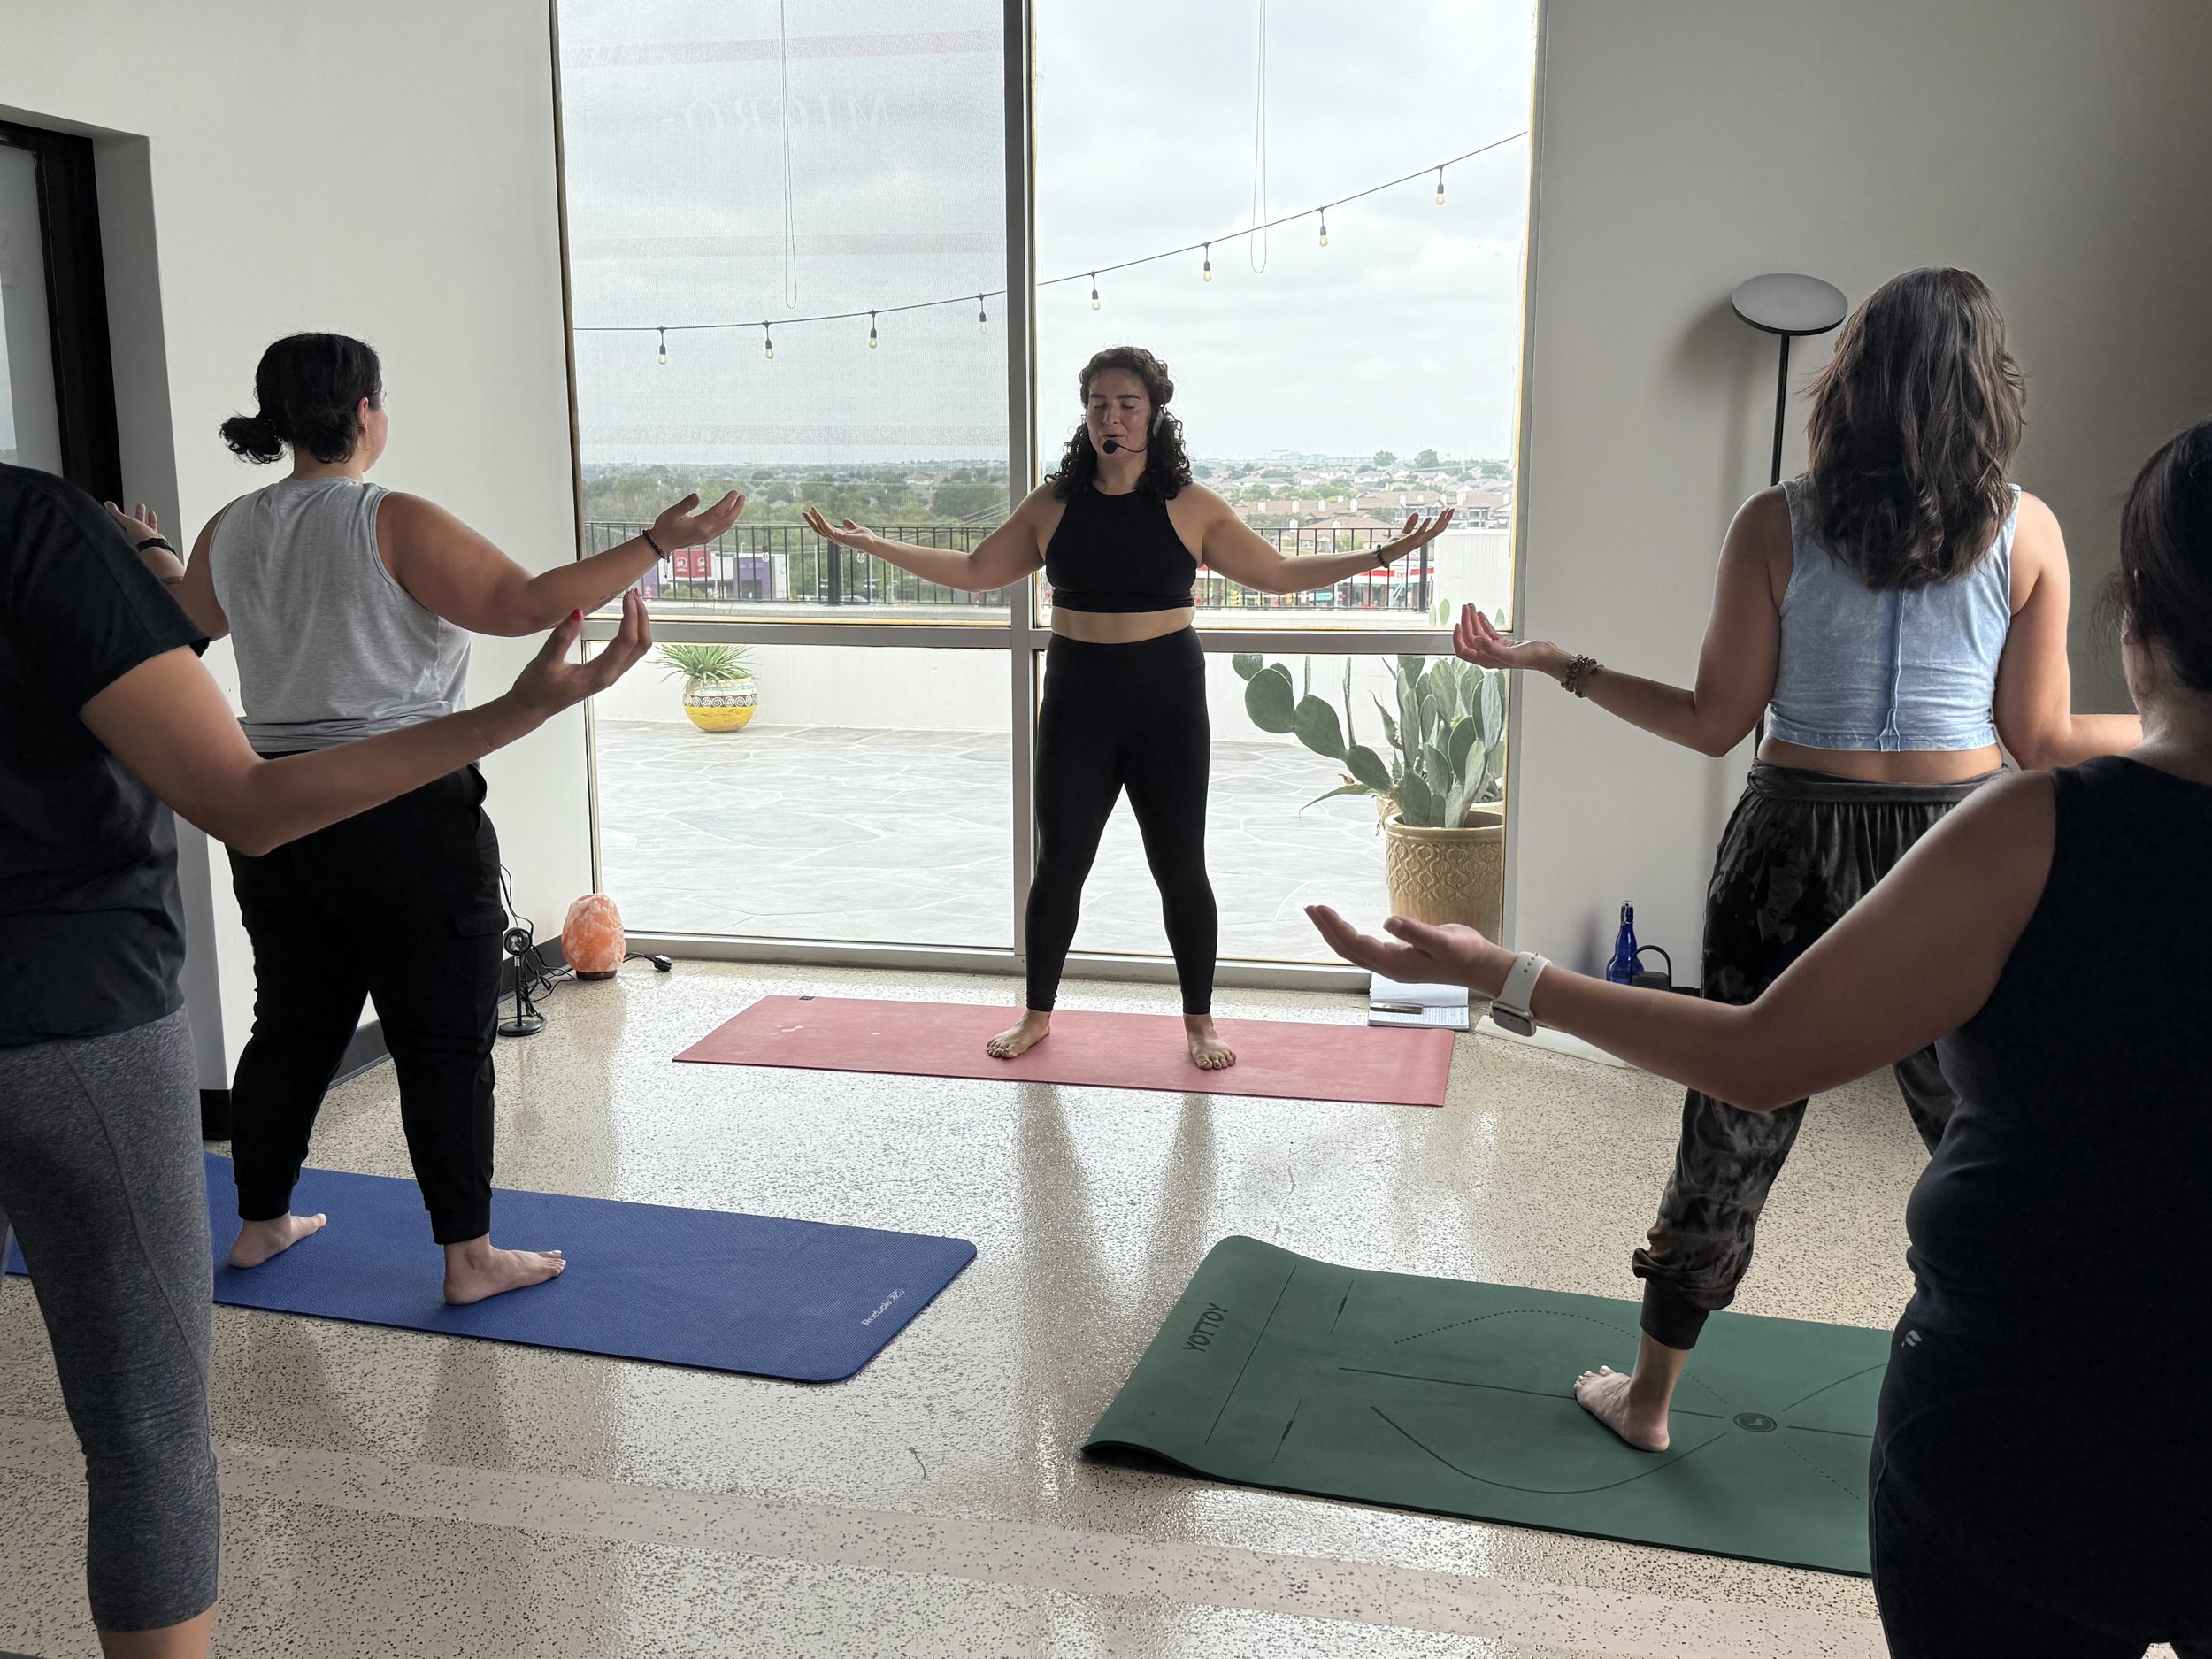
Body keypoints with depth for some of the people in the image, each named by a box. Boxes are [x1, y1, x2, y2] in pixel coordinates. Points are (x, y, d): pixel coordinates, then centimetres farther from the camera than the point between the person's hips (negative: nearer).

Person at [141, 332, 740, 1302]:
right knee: (446, 1039, 2)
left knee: (294, 1023, 20)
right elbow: (529, 604, -20)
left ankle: (261, 1224, 33)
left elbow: (184, 622, 26)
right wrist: (657, 544, -16)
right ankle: (470, 1259, 8)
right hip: (404, 815, -7)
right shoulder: (395, 524, -14)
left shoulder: (230, 533, 7)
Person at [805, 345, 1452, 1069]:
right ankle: (1037, 1015, 24)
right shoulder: (1053, 505, 4)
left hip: (1168, 698, -1)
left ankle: (1199, 1022, 21)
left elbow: (1279, 572, 5)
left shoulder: (1191, 508, 0)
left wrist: (1383, 554, -2)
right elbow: (975, 570, 12)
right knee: (1058, 864, 6)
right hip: (1076, 699, 1)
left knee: (1180, 867, 4)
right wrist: (873, 544, 9)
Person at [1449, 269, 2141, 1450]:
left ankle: (1649, 1396, 26)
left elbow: (1716, 723, -5)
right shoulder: (2027, 532, -5)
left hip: (1798, 844, 0)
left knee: (1736, 1117, 12)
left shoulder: (1777, 525, -8)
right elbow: (2041, 743, -2)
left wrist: (1555, 665, 5)